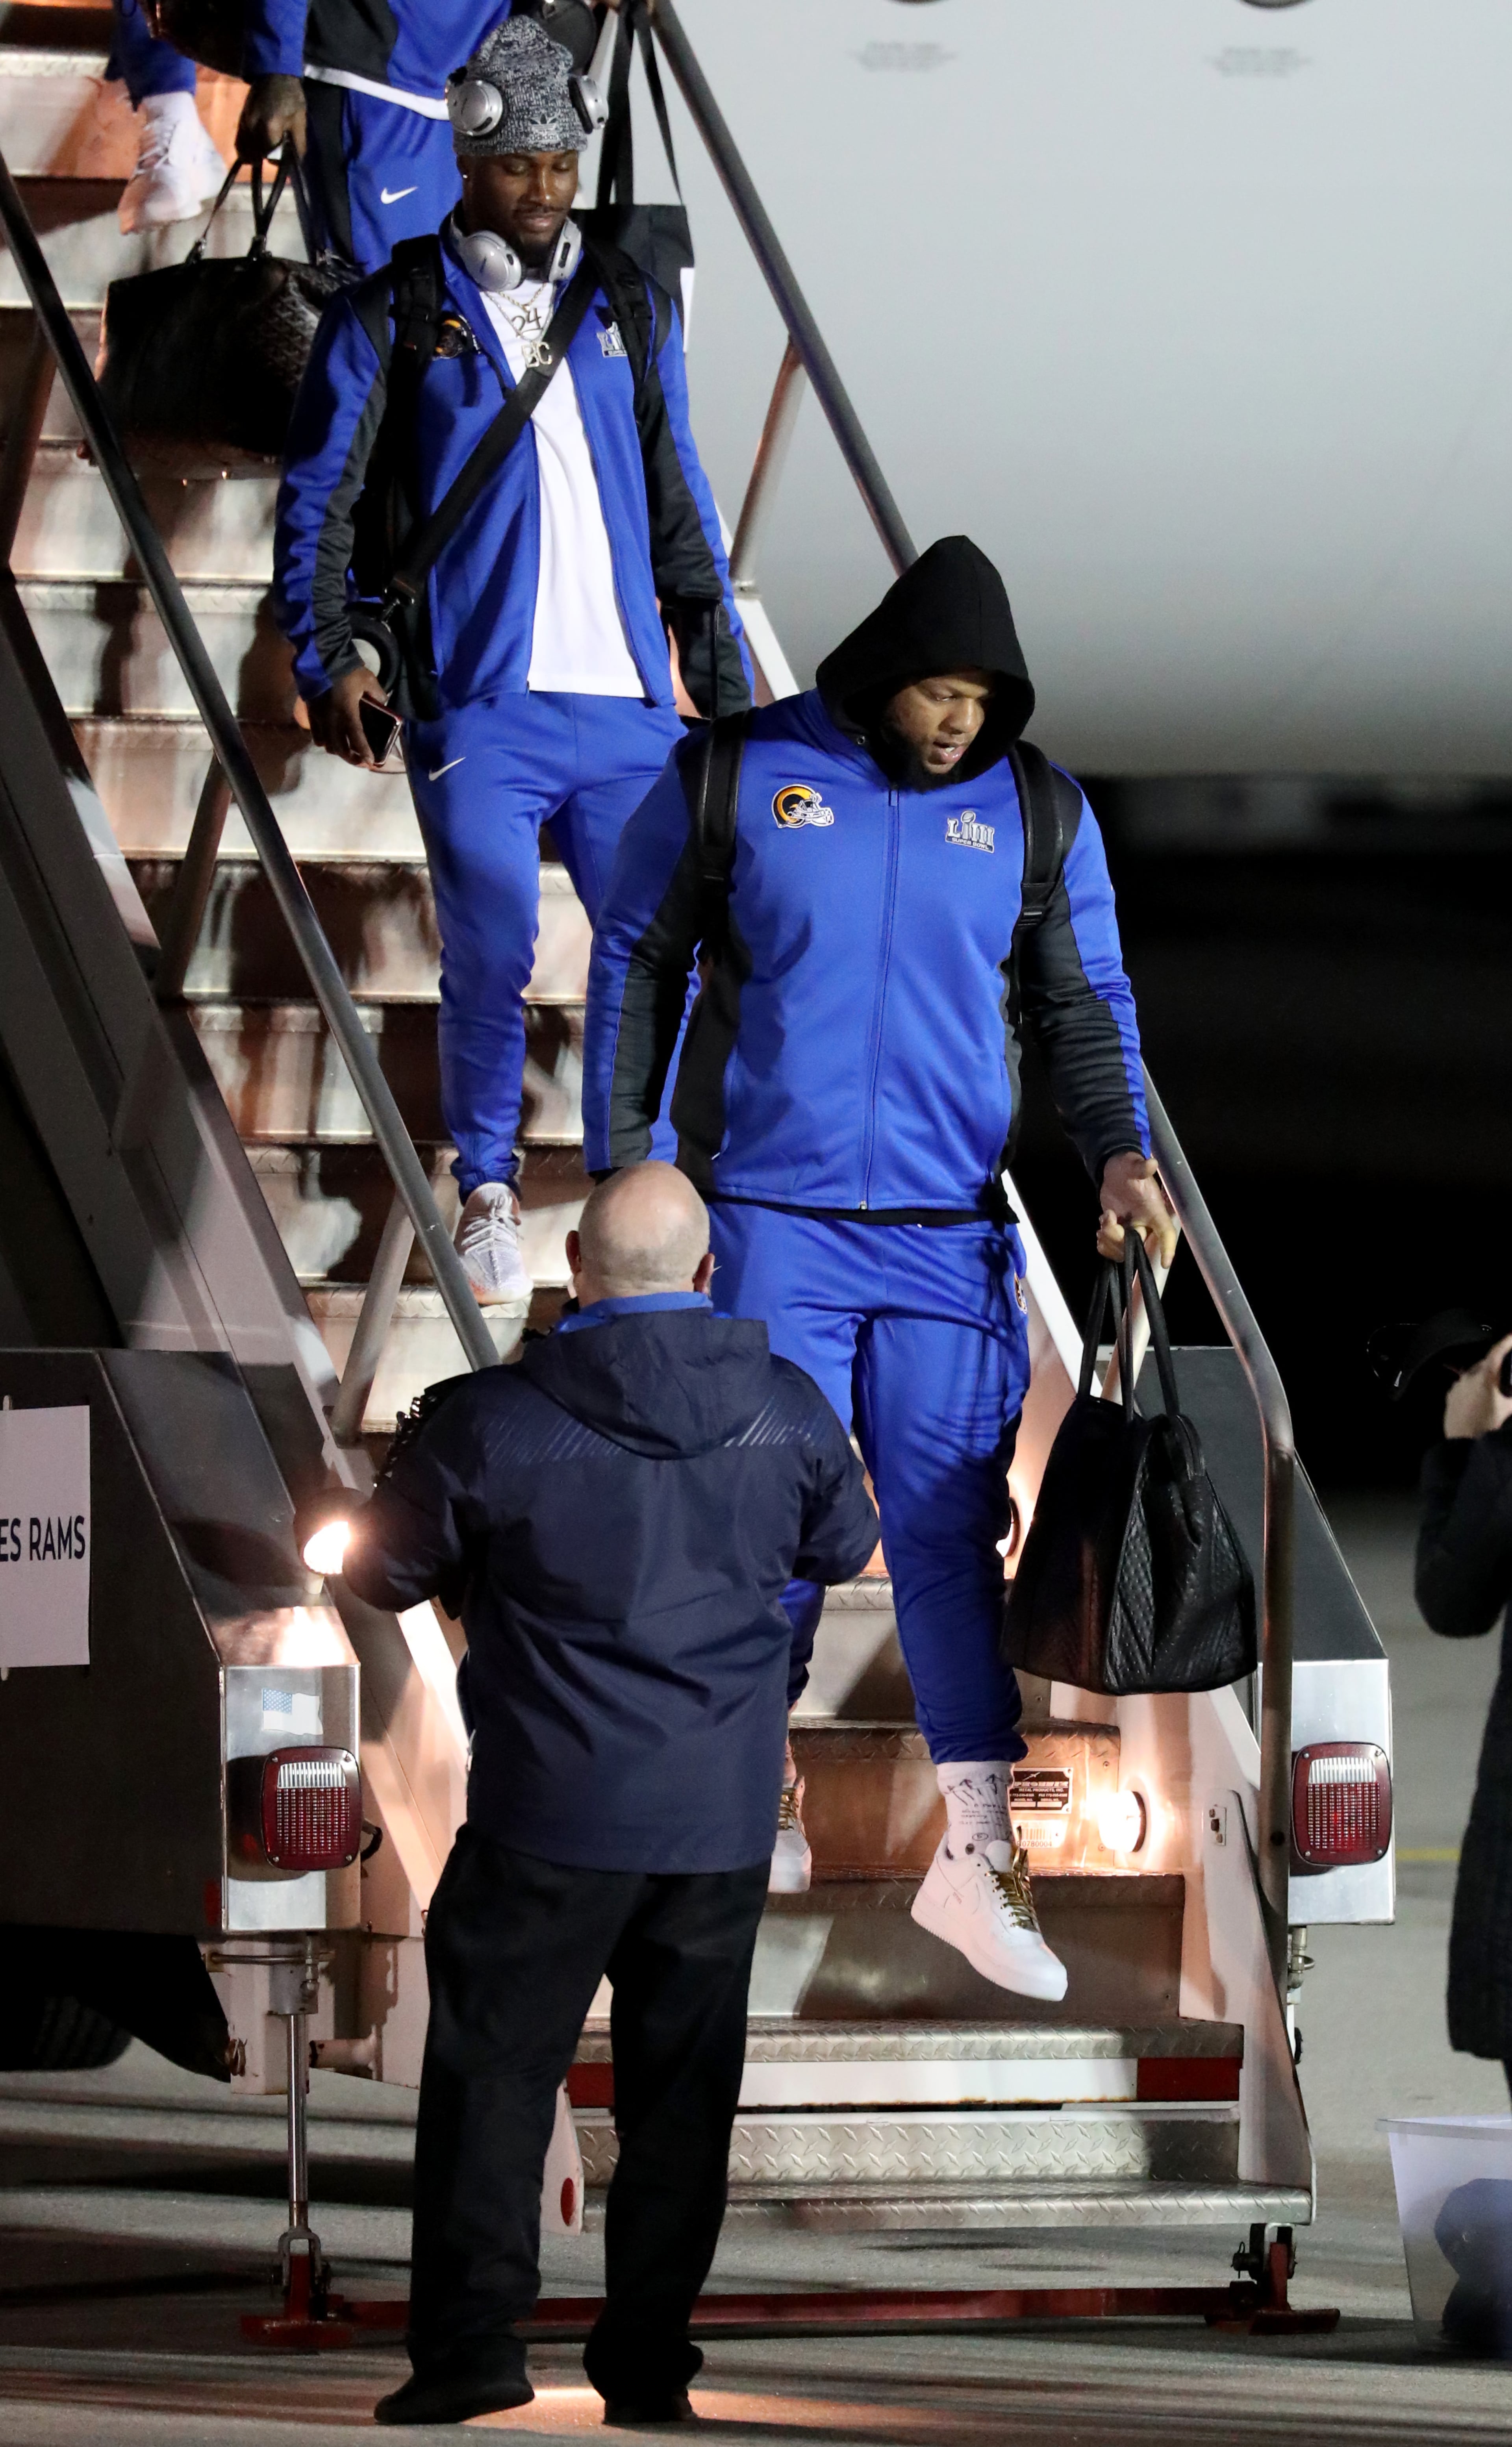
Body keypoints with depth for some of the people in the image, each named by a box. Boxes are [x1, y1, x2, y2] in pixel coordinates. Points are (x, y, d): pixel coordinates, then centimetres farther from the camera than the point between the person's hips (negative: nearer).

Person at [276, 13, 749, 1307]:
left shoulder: (628, 305, 16)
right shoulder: (397, 315, 5)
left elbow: (679, 504, 20)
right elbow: (322, 496, 3)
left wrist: (724, 674, 17)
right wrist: (327, 655, -10)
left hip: (626, 702, 3)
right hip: (479, 701, -3)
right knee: (493, 945, -12)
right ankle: (489, 1187, 8)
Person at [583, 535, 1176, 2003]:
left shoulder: (1036, 815, 4)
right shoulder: (737, 781, -3)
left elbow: (1082, 1003, 9)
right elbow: (634, 960, 6)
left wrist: (1119, 1154, -9)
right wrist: (615, 1166, 4)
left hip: (949, 1237, 2)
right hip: (770, 1227, -2)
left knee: (953, 1537, 1)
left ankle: (977, 1856, 5)